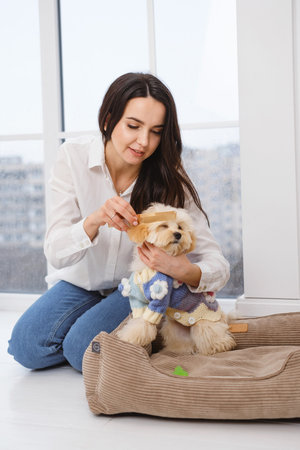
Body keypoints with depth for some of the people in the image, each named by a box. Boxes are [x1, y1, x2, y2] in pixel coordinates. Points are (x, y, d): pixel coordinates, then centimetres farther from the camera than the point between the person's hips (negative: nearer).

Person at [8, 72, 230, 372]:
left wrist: (185, 270, -47)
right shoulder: (74, 156, -17)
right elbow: (56, 254, -22)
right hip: (84, 281, 2)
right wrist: (95, 220, -43)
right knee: (27, 347, -17)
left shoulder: (170, 180, -19)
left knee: (84, 350, -25)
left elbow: (218, 265, -22)